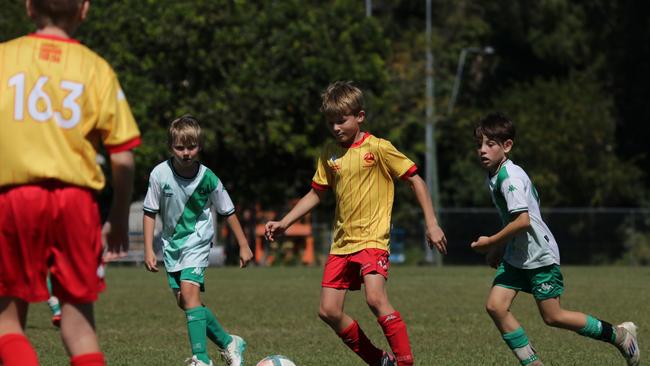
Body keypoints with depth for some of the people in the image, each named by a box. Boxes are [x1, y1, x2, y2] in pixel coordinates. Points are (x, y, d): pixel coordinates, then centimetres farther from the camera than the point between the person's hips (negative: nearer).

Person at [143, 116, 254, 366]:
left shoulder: (207, 178, -16)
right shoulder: (160, 174, -15)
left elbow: (227, 211, -1)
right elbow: (150, 212, -5)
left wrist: (243, 245, 4)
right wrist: (148, 249, -9)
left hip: (197, 240, -4)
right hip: (172, 242, 4)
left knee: (189, 291, -23)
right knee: (183, 301, 6)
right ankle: (228, 343, 24)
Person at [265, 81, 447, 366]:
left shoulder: (379, 148, -7)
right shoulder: (329, 154, 8)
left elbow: (415, 180, -3)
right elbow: (316, 193, 19)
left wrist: (431, 224, -7)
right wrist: (284, 223, 12)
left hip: (372, 239, -6)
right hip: (341, 243, 7)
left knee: (375, 298, -28)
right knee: (329, 311, 0)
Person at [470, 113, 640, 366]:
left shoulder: (510, 177, -22)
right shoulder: (494, 176, 8)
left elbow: (522, 220, -30)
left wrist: (490, 243, -21)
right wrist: (499, 248, 16)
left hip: (540, 256, -9)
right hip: (516, 256, 9)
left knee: (552, 317, -2)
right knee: (495, 306, -5)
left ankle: (619, 335, 15)